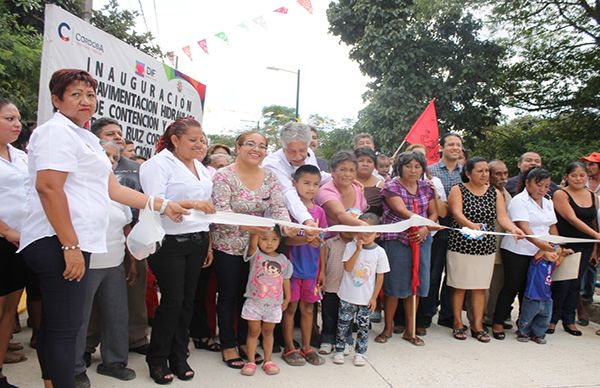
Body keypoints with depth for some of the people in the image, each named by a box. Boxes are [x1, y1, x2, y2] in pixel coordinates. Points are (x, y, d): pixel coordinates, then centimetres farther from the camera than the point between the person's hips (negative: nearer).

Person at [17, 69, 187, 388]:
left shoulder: (85, 138, 22)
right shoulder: (57, 131, -8)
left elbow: (112, 188, 20)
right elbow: (48, 187, -20)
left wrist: (162, 205, 18)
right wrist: (70, 245, -22)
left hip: (73, 244, 10)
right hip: (58, 243, -10)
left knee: (55, 326, 16)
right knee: (64, 328, -5)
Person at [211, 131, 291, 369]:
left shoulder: (270, 177, 2)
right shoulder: (224, 176, -13)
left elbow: (278, 208, -6)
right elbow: (221, 213, -22)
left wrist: (286, 224, -29)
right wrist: (246, 226, -39)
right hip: (227, 246, -4)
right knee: (228, 296, 7)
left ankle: (244, 341, 32)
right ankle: (228, 345, 23)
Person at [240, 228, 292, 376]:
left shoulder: (283, 260, 2)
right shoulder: (255, 254, -8)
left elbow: (286, 280, 11)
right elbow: (252, 244, -30)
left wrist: (287, 299, 13)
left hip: (274, 304, 2)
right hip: (254, 302, -2)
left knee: (268, 332, 15)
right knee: (253, 332, 8)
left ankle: (268, 361, 26)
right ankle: (251, 361, 19)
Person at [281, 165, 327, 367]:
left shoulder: (320, 211, 6)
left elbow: (321, 243, 9)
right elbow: (285, 238, -14)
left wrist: (322, 270, 9)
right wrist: (304, 240, -31)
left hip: (312, 268, 4)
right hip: (293, 265, -4)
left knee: (308, 307, 12)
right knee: (290, 306, 6)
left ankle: (306, 347, 25)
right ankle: (289, 348, 18)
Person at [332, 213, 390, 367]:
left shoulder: (379, 252, -6)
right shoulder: (351, 246, -8)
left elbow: (380, 276, -1)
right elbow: (348, 267, -19)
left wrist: (374, 297, -2)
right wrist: (358, 249, -25)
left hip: (366, 298, 0)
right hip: (347, 296, 0)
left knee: (363, 326, 10)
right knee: (343, 324, 10)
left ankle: (359, 353, 26)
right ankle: (339, 350, 26)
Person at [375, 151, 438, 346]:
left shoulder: (426, 187, 10)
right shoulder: (391, 187, -7)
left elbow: (433, 212, 8)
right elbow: (401, 210, -22)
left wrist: (425, 229, -12)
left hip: (421, 241, 5)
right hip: (396, 241, -4)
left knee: (415, 285, 8)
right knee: (394, 285, 1)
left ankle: (410, 330, 22)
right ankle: (388, 328, 20)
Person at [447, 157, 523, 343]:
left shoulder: (495, 193, 8)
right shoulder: (458, 190, -3)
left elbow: (502, 216, -4)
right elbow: (457, 214, -18)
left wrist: (513, 228, -25)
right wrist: (472, 225, -38)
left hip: (486, 247, 3)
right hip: (461, 245, -3)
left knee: (480, 287, 8)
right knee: (459, 286, 4)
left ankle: (477, 325, 18)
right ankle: (458, 324, 18)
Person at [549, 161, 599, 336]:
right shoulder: (561, 194, -7)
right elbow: (572, 219, -16)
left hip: (585, 248, 5)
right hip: (565, 246, -5)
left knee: (575, 284, 10)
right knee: (561, 283, -5)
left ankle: (569, 320, 21)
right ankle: (552, 319, 8)